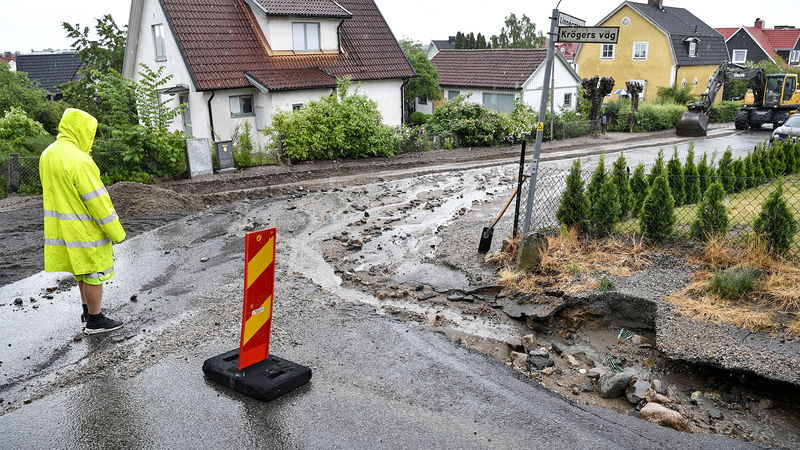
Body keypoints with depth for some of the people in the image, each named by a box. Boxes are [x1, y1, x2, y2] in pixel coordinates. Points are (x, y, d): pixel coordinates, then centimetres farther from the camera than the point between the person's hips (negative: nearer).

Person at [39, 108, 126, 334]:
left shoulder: (48, 155, 6)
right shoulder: (78, 160, -23)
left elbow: (55, 192, 14)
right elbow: (97, 200, -22)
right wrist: (117, 233, -15)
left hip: (62, 228, 9)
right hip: (85, 230, -9)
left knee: (83, 271, 22)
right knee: (94, 274, 5)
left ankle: (88, 312, 35)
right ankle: (95, 321, 15)